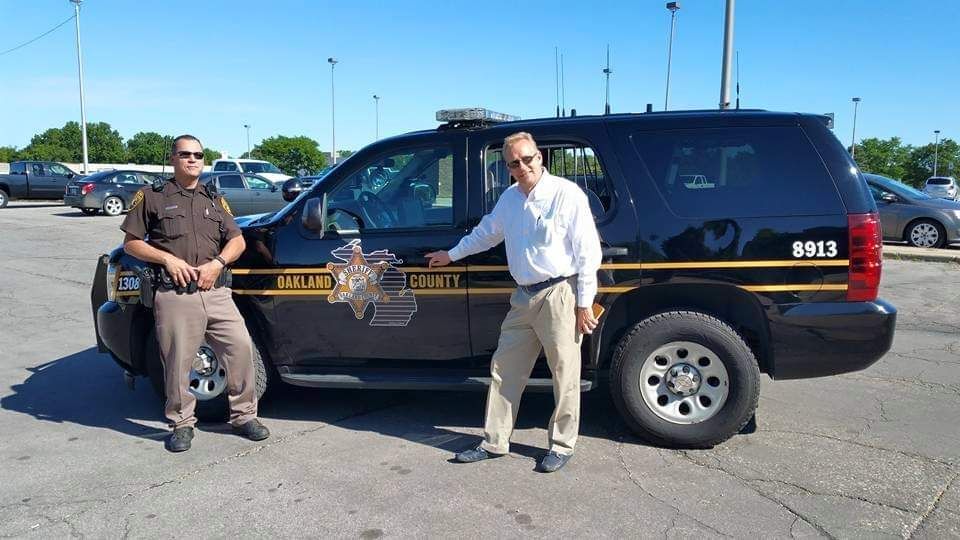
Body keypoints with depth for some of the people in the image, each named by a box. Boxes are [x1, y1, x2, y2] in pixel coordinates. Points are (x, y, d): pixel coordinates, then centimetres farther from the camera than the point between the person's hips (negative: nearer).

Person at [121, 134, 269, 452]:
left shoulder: (215, 200, 19)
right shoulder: (153, 197, 8)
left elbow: (237, 240, 14)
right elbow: (131, 243, 6)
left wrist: (217, 263, -5)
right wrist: (167, 259, -9)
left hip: (216, 293, 3)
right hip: (175, 295, -3)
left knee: (241, 347, -3)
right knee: (178, 363, 0)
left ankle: (244, 415, 11)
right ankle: (182, 423, 18)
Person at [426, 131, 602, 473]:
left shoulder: (567, 194, -11)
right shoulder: (509, 198, 11)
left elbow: (588, 252, -12)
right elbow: (486, 231, 30)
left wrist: (584, 304, -14)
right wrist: (452, 255, 36)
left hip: (560, 295, -7)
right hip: (524, 296, 7)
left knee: (564, 375, 2)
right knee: (504, 370, 10)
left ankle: (562, 445, 19)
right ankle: (494, 442, 22)